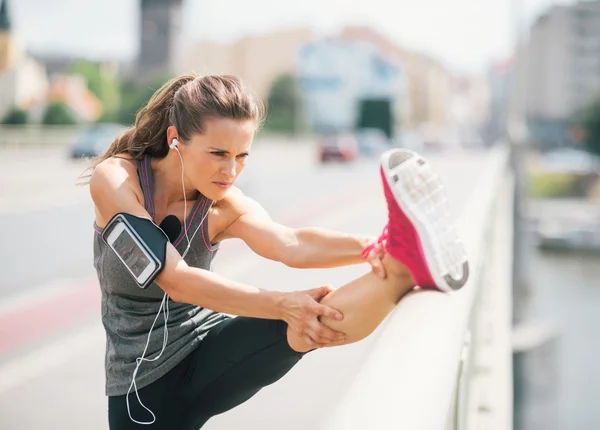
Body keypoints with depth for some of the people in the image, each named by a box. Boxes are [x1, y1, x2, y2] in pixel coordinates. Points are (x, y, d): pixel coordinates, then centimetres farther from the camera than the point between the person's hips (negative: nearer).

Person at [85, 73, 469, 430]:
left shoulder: (224, 206, -11)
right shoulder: (115, 179, -18)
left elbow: (291, 245, -32)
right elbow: (173, 278, -31)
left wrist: (369, 248, -53)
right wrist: (283, 304, -41)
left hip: (207, 357, 1)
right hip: (142, 390, 0)